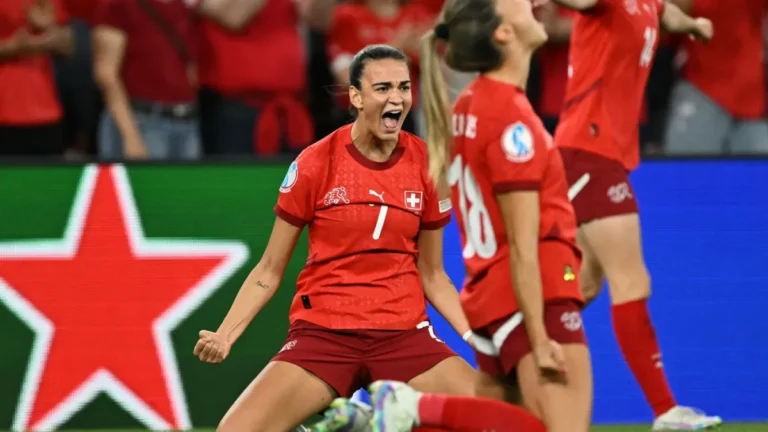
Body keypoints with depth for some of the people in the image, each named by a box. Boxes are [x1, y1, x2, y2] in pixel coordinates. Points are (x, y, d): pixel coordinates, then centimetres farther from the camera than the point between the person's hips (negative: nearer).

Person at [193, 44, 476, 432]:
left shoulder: (426, 164, 3)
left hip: (404, 333, 2)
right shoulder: (315, 164, -4)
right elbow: (270, 271, 3)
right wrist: (224, 335, -10)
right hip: (322, 332, -2)